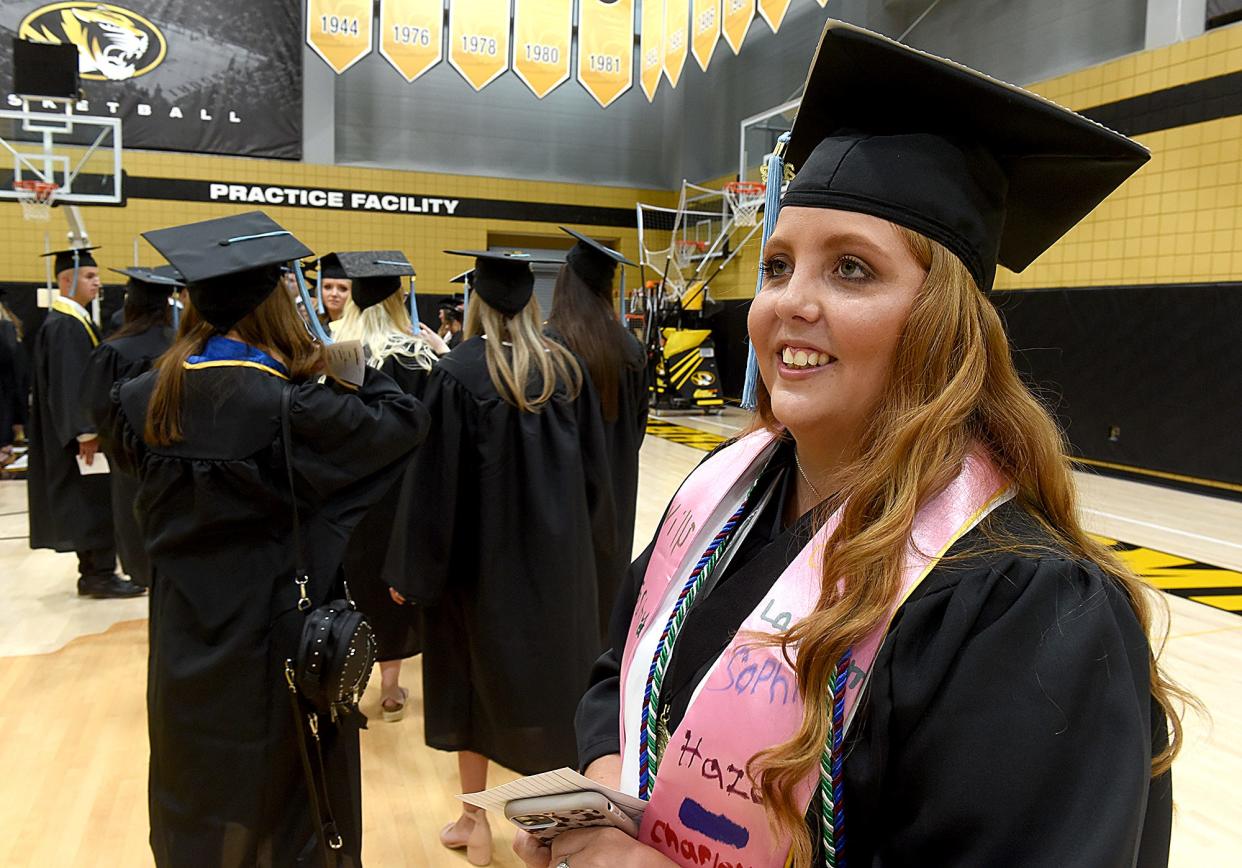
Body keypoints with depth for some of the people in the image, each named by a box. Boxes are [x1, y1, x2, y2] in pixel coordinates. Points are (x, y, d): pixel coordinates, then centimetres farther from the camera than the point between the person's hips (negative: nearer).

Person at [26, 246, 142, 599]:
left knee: (90, 503, 13)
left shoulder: (74, 321, 15)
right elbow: (68, 382, -22)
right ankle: (100, 574, 0)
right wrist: (86, 431, -25)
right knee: (97, 502, -5)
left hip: (85, 429, 10)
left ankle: (93, 572, 19)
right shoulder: (64, 325, -15)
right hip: (82, 433, -10)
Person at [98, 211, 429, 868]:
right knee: (283, 795, 16)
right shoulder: (295, 407, -24)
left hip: (185, 641, 5)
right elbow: (405, 421, -14)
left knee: (196, 798, 23)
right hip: (278, 636, -4)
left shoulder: (144, 400, -8)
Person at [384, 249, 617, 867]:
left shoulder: (456, 374, -16)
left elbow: (434, 479, -15)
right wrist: (589, 545, 16)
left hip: (481, 553, -3)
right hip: (557, 552, 4)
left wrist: (413, 567, -5)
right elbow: (594, 467, 3)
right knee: (548, 674, 15)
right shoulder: (566, 368, -3)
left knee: (476, 676, 13)